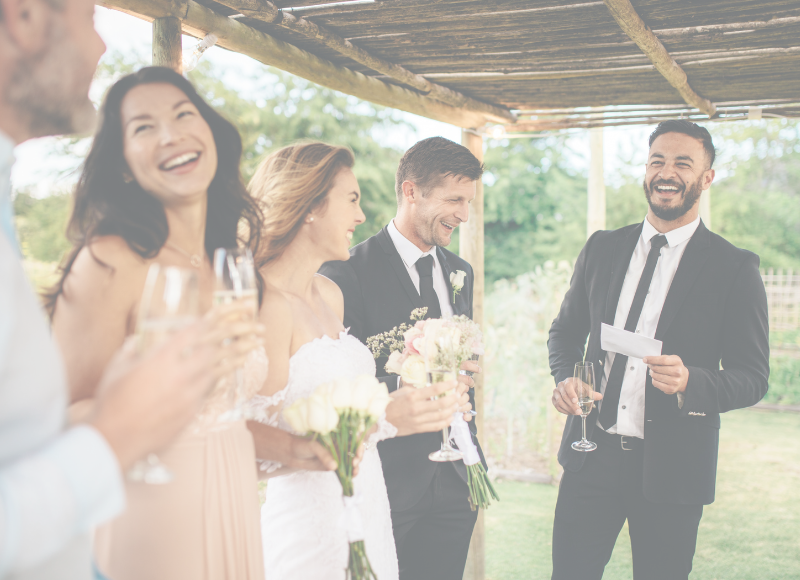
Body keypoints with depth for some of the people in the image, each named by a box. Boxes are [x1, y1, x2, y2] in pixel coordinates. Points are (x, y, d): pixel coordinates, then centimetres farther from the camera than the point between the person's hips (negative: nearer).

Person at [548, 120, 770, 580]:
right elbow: (566, 331, 17)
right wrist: (565, 377, -4)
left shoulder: (735, 268, -4)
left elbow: (753, 377, -5)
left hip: (672, 469, -2)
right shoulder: (602, 249, 8)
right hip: (592, 456, 3)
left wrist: (690, 382, -25)